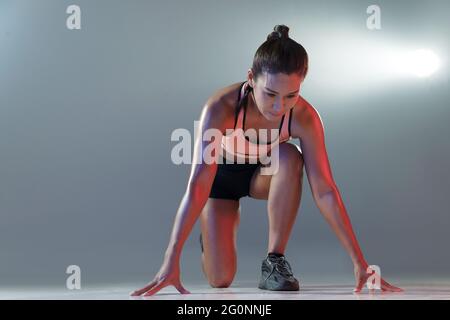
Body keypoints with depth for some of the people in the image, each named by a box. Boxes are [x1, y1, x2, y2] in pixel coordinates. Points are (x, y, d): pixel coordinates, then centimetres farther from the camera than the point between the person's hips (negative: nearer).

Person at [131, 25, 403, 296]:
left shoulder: (304, 117, -30)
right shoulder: (222, 107, -37)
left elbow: (324, 190, -27)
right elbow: (198, 185, -41)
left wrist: (359, 261, -30)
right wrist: (171, 261, -47)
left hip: (264, 174, 1)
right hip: (220, 174, -1)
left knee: (290, 157, -35)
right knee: (220, 279, -12)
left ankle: (275, 260, -21)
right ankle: (211, 236, 26)